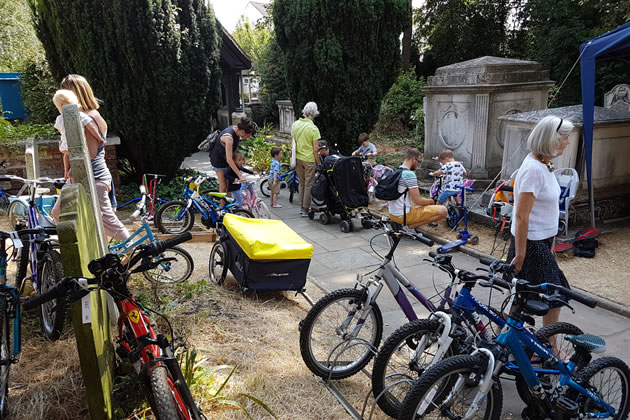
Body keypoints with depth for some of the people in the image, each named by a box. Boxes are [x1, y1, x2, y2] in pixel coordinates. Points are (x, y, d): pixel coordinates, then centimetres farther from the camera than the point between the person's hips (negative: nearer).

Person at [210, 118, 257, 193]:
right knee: (223, 186, -3)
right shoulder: (228, 137, -38)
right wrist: (240, 175, -40)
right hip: (219, 159, -8)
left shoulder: (236, 129, -13)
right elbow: (229, 160, -39)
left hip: (227, 159, 8)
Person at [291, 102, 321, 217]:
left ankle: (302, 207, 27)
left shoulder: (295, 124, 1)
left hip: (298, 158, 6)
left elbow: (292, 141, 10)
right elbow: (315, 149, -16)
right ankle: (306, 210, 10)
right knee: (309, 185, 5)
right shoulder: (313, 128, -16)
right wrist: (318, 163, -5)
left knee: (302, 183, 19)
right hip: (309, 160, -6)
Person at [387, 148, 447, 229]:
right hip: (403, 215, -9)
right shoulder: (410, 174, -17)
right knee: (443, 210, -10)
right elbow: (418, 201, -17)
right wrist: (430, 201, 4)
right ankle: (412, 225, -7)